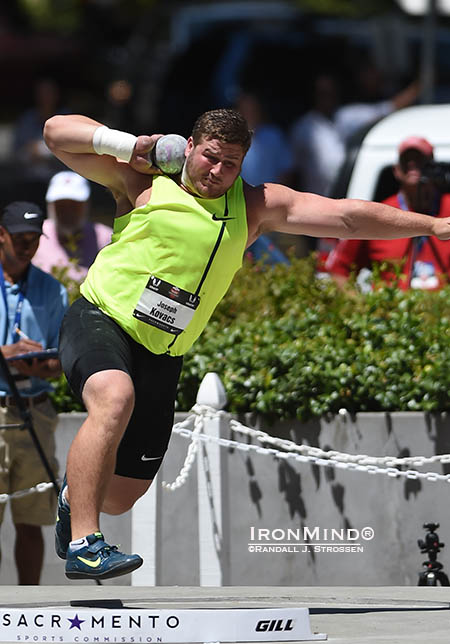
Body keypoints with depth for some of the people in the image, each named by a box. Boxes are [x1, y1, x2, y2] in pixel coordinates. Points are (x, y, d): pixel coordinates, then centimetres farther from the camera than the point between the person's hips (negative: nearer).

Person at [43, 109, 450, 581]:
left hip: (160, 357, 4)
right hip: (100, 318, -4)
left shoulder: (255, 207, 9)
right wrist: (127, 144, -10)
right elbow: (57, 132, 1)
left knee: (121, 497, 4)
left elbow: (345, 216, 3)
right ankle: (83, 546, -38)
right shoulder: (143, 183, 1)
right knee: (115, 399, -37)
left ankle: (73, 494, 43)